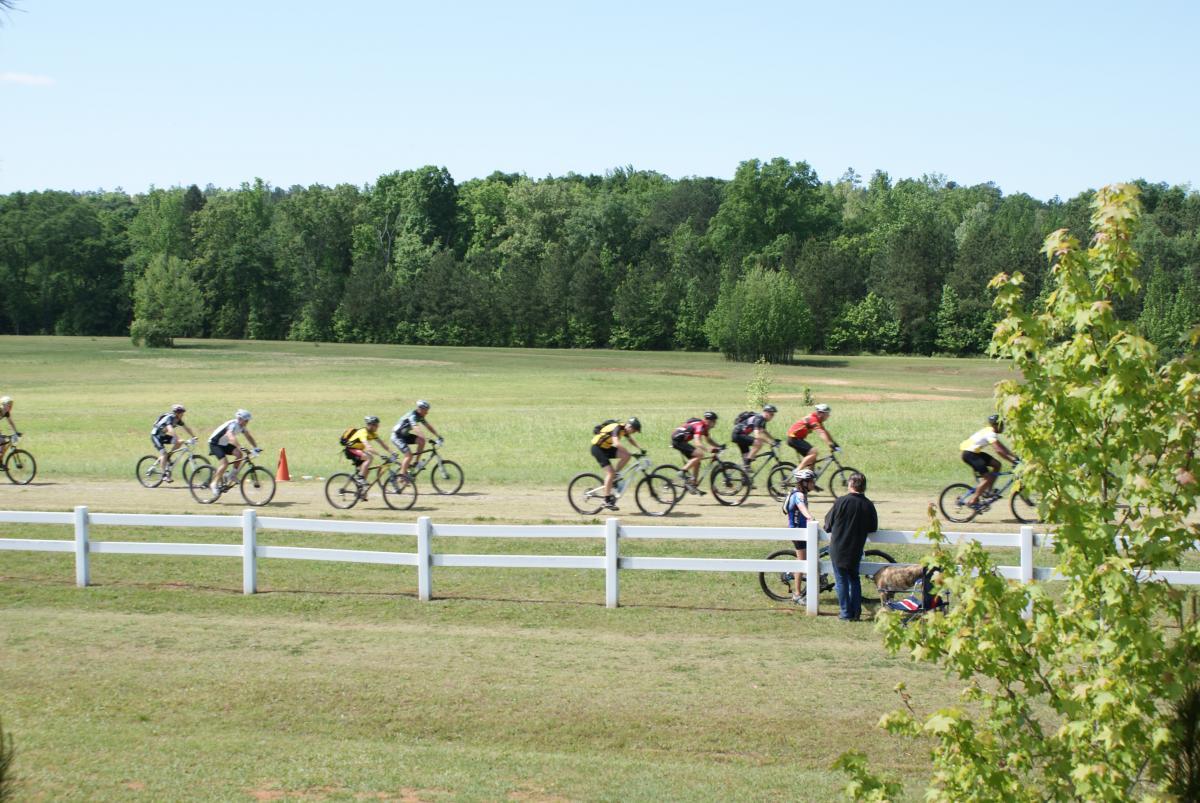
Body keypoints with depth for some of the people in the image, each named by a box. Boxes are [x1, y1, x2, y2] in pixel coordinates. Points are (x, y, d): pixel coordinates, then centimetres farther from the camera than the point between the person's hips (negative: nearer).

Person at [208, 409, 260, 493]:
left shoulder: (241, 426, -2)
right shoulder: (233, 425, -29)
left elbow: (249, 436, 8)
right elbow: (231, 438, -44)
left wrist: (256, 447, -4)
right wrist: (241, 448, -54)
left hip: (224, 444, 8)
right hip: (215, 444, -8)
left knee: (239, 454, -13)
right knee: (224, 462, -24)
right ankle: (214, 484, -16)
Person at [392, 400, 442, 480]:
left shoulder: (420, 416, 2)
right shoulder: (413, 416, -25)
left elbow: (428, 426, 7)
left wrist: (438, 436, -1)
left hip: (405, 435, 9)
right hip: (397, 436, -9)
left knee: (422, 441, -10)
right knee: (409, 455, -20)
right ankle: (402, 475, -12)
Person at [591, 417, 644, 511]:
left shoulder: (624, 429, 0)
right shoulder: (617, 428, -25)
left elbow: (631, 439, 19)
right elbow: (616, 443, -39)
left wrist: (640, 449, 6)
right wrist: (630, 453, -39)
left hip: (606, 448, 8)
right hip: (598, 449, -8)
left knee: (626, 456, -10)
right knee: (610, 473, -16)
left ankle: (616, 476, 5)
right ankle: (607, 500, -12)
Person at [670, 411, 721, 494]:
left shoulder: (704, 426, 10)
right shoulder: (699, 425, -20)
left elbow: (709, 440, 20)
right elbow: (697, 443, -31)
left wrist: (719, 446, 4)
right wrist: (708, 449, -45)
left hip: (682, 441, 10)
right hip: (677, 440, -10)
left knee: (697, 462, 9)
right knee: (699, 454, -22)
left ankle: (694, 485, 11)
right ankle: (683, 472, -16)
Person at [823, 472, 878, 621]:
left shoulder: (842, 501, -15)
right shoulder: (869, 505, -4)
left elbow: (828, 524, -8)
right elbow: (873, 528, 6)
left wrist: (829, 528, 15)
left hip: (839, 549, -4)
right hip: (856, 550, 4)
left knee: (841, 580, 5)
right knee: (854, 579, 18)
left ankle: (846, 613, 5)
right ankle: (856, 612, 17)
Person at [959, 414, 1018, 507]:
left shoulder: (991, 432, 11)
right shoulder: (991, 434, -20)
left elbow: (1002, 447, 16)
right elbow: (999, 450, -29)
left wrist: (1014, 456, 8)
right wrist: (1012, 461, -28)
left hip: (975, 452, 10)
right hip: (969, 454, -10)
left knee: (997, 465, 8)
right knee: (988, 477, -13)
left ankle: (988, 491, 13)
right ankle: (973, 501, -8)